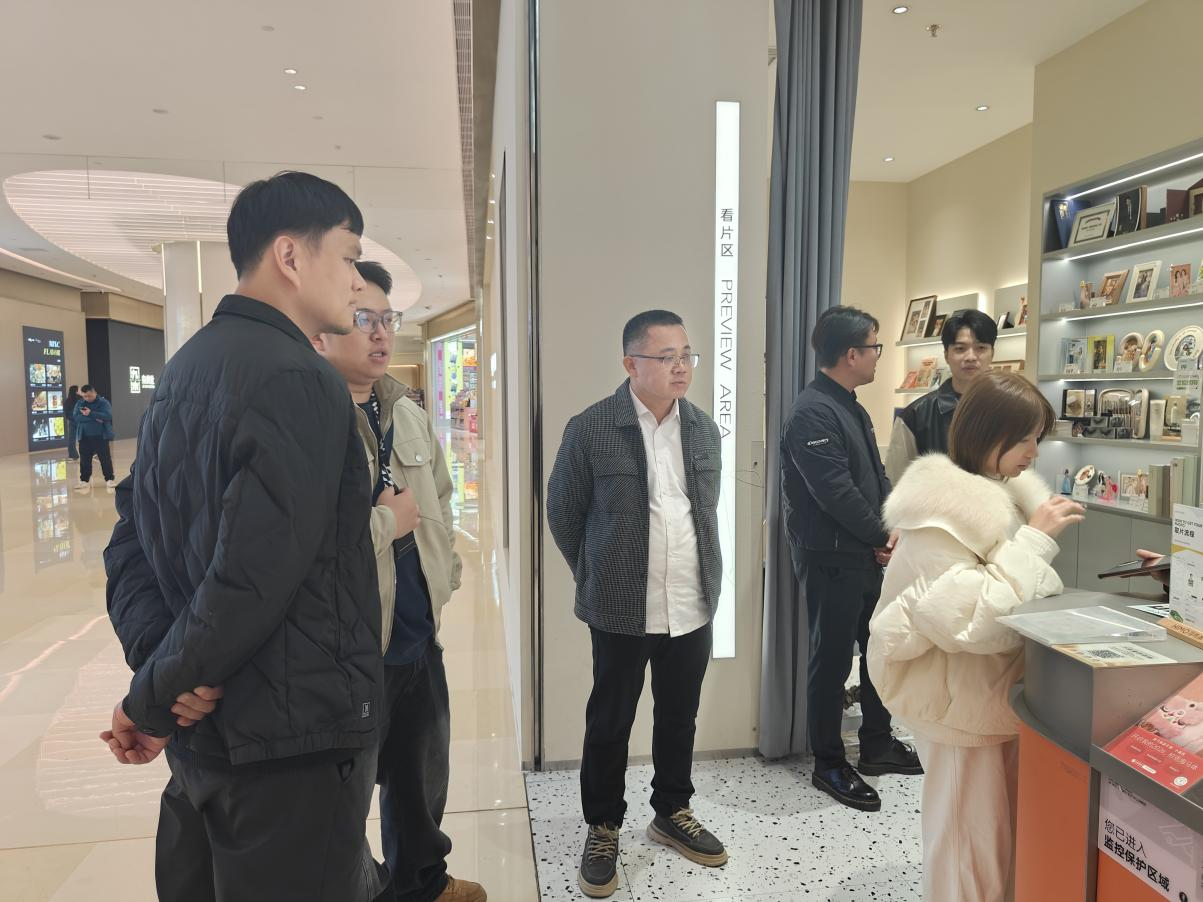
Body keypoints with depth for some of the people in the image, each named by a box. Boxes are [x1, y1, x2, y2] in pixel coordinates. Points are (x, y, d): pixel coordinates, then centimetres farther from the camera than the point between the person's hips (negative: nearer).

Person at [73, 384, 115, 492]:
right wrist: (95, 418, -20)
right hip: (85, 437, 3)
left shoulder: (103, 402, -4)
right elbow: (76, 416, -9)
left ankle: (110, 479, 9)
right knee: (84, 460, 9)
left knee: (105, 459, 2)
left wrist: (91, 413, -25)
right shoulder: (80, 404, 6)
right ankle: (84, 480, 19)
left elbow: (108, 416, -18)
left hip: (101, 436, -3)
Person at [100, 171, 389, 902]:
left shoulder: (185, 370, 9)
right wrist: (151, 700, -12)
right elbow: (255, 579, -27)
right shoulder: (300, 381, -20)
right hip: (292, 740, -9)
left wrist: (161, 670, -3)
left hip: (204, 729, 9)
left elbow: (132, 538, 8)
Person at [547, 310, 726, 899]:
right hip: (622, 611, -4)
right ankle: (602, 828, 30)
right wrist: (598, 577, 6)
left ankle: (672, 813, 38)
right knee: (609, 723, 10)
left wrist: (701, 576, 14)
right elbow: (563, 513, -1)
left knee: (679, 717, 17)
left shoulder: (704, 429, 4)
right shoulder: (590, 429, -11)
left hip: (693, 607, 4)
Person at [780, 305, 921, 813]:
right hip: (830, 560, -10)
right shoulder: (812, 414, -20)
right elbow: (837, 493, -24)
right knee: (832, 661, 2)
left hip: (865, 556, 10)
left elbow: (877, 477, 14)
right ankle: (829, 766, 18)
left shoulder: (852, 408, 12)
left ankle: (877, 747, 36)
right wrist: (882, 537, -10)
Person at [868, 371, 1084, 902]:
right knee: (971, 845, 6)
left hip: (1005, 691, 8)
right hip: (963, 701, -8)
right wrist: (1035, 539, -26)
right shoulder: (940, 508, -23)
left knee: (1010, 833, 21)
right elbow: (967, 621, -30)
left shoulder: (1009, 492, 5)